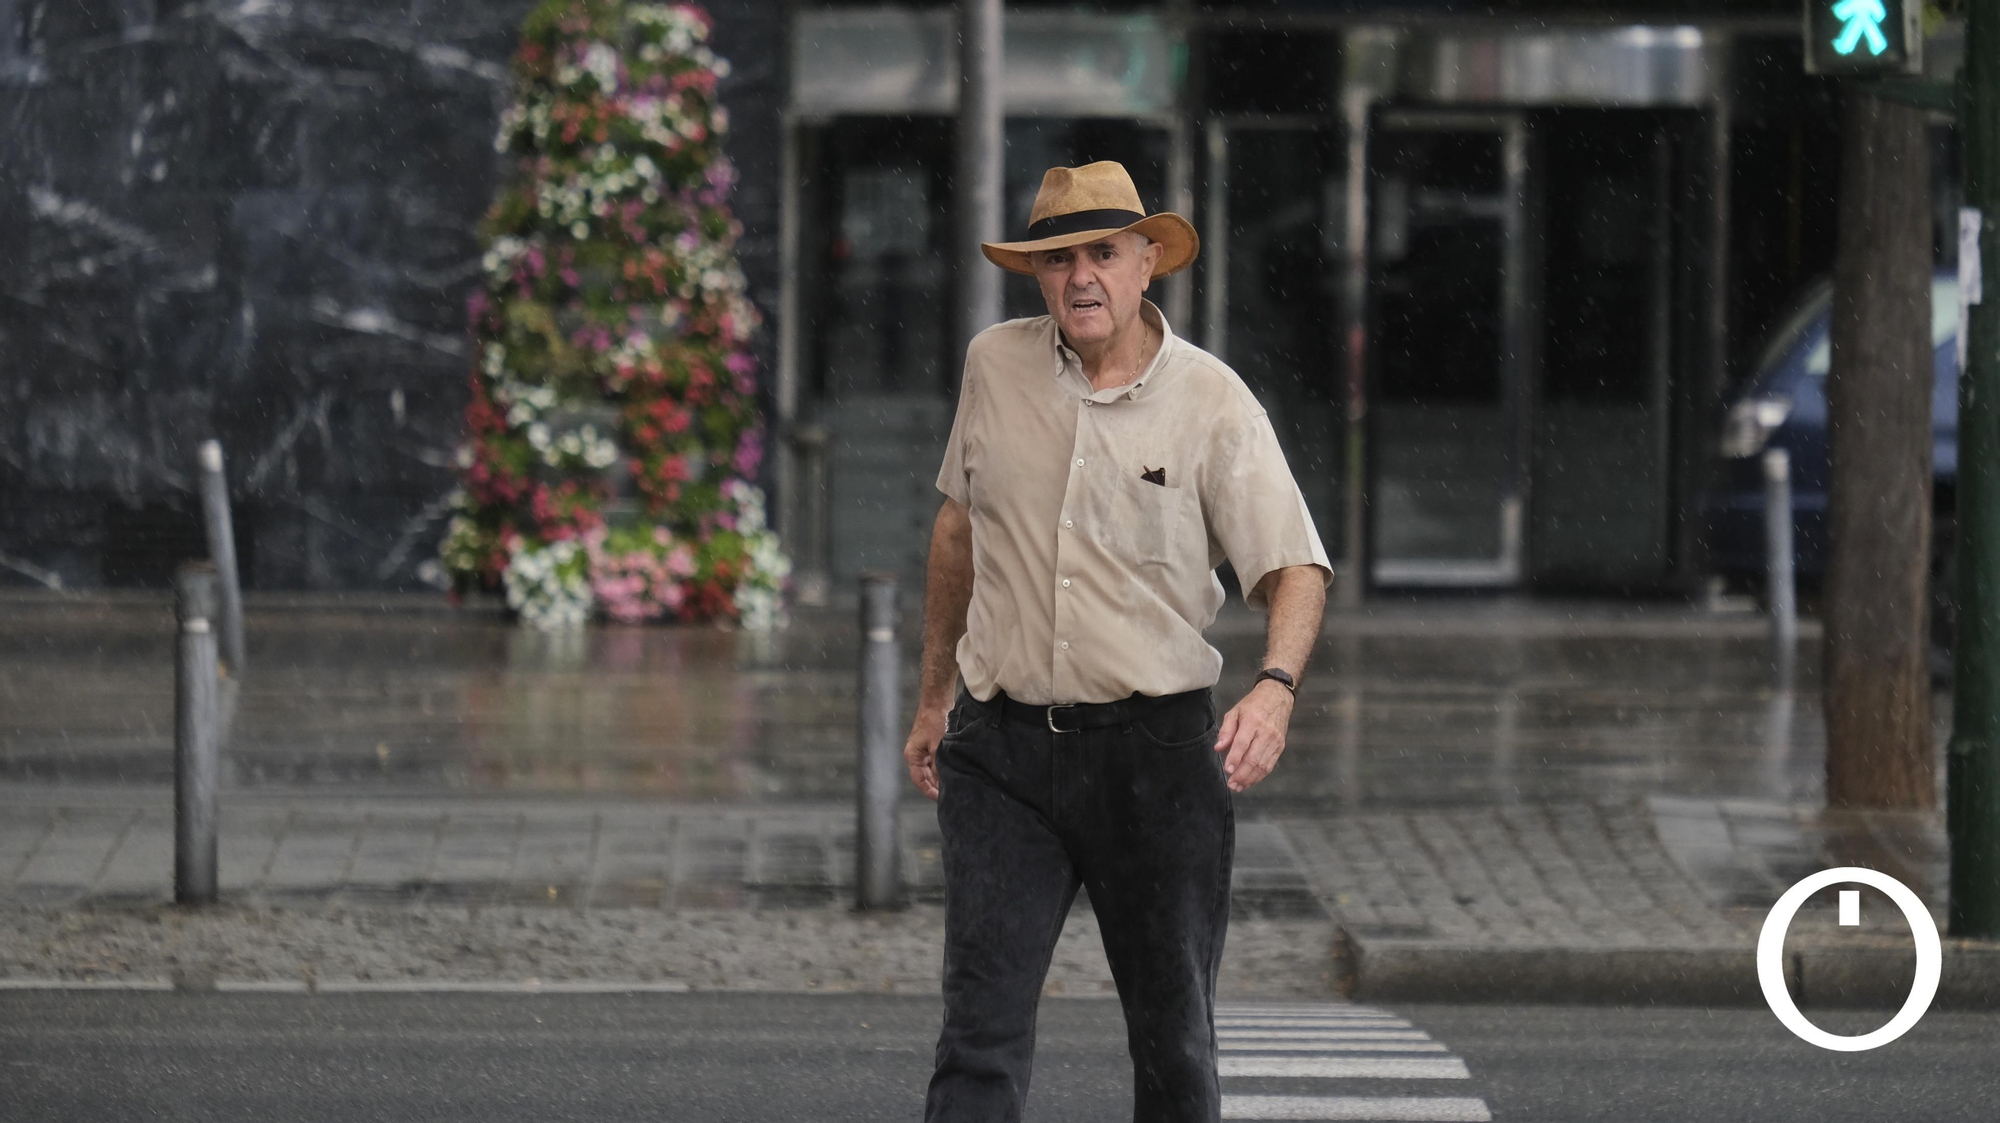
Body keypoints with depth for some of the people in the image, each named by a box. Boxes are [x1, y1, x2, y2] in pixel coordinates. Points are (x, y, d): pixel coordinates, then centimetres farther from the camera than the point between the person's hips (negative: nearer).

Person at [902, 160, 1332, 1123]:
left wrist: (1275, 687, -29)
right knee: (980, 1030, -8)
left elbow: (1295, 565, -9)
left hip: (1154, 748, -1)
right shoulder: (996, 366, 4)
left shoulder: (1212, 404, -5)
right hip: (1004, 746, 1)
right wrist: (935, 695, 22)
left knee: (1175, 1041, 7)